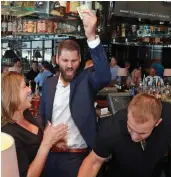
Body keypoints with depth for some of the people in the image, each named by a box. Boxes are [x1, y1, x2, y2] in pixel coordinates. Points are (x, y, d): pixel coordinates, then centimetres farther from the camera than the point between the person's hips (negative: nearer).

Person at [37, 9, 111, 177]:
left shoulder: (86, 79, -8)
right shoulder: (48, 84, 5)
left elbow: (105, 76, -30)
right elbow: (41, 116, 13)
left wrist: (92, 37, -39)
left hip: (80, 157, -4)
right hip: (51, 156, 4)